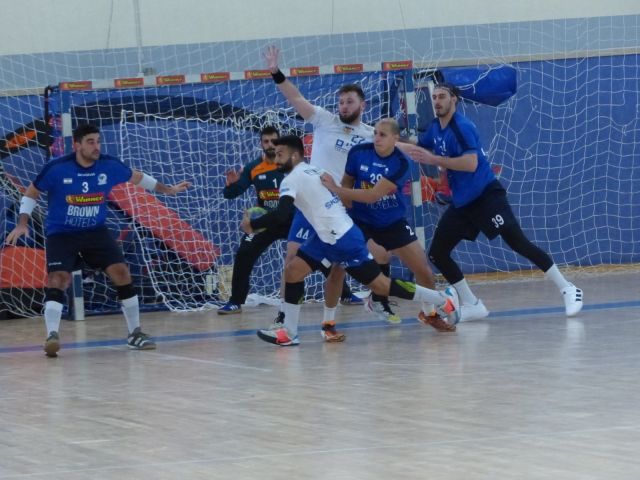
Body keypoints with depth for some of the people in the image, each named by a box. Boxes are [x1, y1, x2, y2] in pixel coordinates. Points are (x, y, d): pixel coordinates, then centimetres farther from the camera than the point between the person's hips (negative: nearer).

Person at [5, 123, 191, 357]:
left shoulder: (110, 165, -9)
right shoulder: (56, 168, -17)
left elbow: (136, 177, 12)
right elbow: (31, 193, -2)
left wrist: (167, 189, 18)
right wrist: (22, 224, -12)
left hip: (96, 231, 3)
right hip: (61, 233, -3)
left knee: (121, 273, -5)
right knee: (58, 279, -23)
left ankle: (134, 333, 8)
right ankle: (52, 336, -25)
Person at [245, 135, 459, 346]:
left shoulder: (291, 180, -12)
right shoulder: (312, 171, 16)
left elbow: (281, 214, -23)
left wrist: (252, 224, -12)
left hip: (341, 239, -10)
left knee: (380, 284, -3)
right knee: (292, 270, 3)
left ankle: (444, 300, 6)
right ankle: (289, 332, 2)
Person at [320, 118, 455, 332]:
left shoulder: (401, 164, -22)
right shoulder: (358, 153, -15)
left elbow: (373, 195, -30)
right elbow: (347, 184, 0)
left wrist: (336, 190, -33)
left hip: (393, 223, 0)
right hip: (361, 221, 1)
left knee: (423, 269, 4)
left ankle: (429, 312, 32)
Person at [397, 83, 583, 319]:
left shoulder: (462, 126, -16)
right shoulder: (435, 128, 10)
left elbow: (471, 163, -27)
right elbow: (416, 150, 28)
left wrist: (434, 160, -25)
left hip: (486, 195, -9)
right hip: (461, 202, 9)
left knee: (518, 242, -17)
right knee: (436, 254, 2)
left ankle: (568, 290, -11)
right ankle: (472, 306, 10)